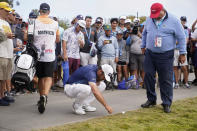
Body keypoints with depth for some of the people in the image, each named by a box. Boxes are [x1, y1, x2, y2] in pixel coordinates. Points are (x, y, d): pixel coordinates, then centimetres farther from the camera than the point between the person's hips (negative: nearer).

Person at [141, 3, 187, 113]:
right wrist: (143, 46, 22)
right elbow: (145, 33, 20)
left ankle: (167, 103, 10)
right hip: (150, 54, 4)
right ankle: (151, 99, 21)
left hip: (166, 56, -4)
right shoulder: (149, 20, 5)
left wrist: (182, 53, -5)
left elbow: (181, 37, -5)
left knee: (166, 80, -1)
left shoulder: (173, 21, -8)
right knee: (148, 77, 5)